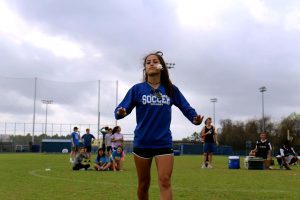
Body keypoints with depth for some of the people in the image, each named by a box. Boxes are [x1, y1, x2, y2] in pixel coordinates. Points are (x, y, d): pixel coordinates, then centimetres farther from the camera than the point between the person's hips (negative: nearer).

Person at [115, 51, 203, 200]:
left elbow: (186, 108, 6)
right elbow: (121, 109, -6)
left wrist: (195, 119, -15)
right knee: (143, 184, 12)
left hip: (163, 143, 0)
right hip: (142, 143, 0)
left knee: (165, 182, -9)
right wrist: (120, 113, -30)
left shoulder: (171, 89, 4)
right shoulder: (137, 89, 0)